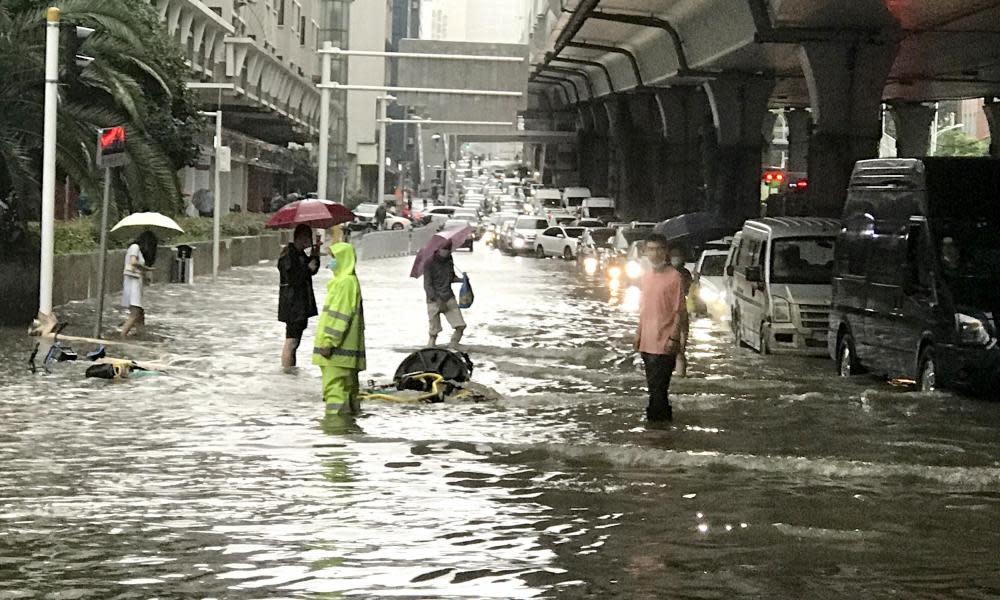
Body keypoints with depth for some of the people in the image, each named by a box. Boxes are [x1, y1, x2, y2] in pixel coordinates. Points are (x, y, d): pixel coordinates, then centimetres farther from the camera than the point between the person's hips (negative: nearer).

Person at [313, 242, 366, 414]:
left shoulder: (346, 283, -15)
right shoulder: (342, 281, 19)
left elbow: (339, 316, -20)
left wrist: (328, 342, -21)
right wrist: (328, 342, 25)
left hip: (337, 351, -11)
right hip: (345, 349, 11)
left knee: (335, 387, -13)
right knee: (347, 386, 14)